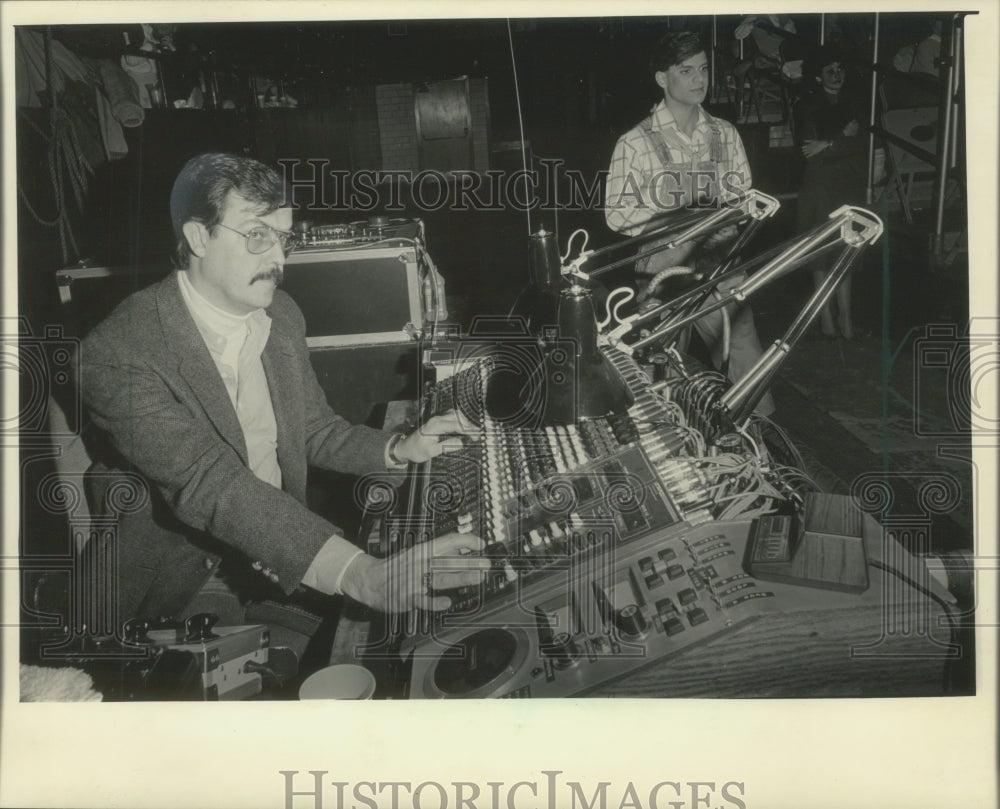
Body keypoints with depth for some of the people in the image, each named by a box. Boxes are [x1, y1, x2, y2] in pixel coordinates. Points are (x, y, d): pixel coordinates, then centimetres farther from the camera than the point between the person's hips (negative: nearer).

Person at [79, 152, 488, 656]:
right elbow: (211, 486, -32)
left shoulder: (282, 316, 2)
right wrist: (364, 576, -42)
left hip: (283, 550, 7)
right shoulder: (117, 352, -21)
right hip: (185, 583, -6)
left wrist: (400, 450, -5)